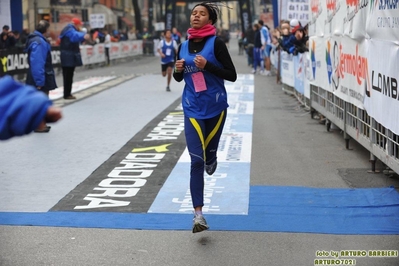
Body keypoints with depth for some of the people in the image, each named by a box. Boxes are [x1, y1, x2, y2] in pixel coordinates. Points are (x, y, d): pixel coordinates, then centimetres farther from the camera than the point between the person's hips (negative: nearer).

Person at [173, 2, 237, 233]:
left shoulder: (216, 43, -8)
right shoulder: (183, 46, 5)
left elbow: (232, 75, -11)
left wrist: (207, 65, -22)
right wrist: (178, 70, -6)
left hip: (216, 107, -2)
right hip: (192, 109, 2)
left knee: (209, 153, 14)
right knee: (196, 160, -7)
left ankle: (210, 159, 55)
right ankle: (198, 214, -6)